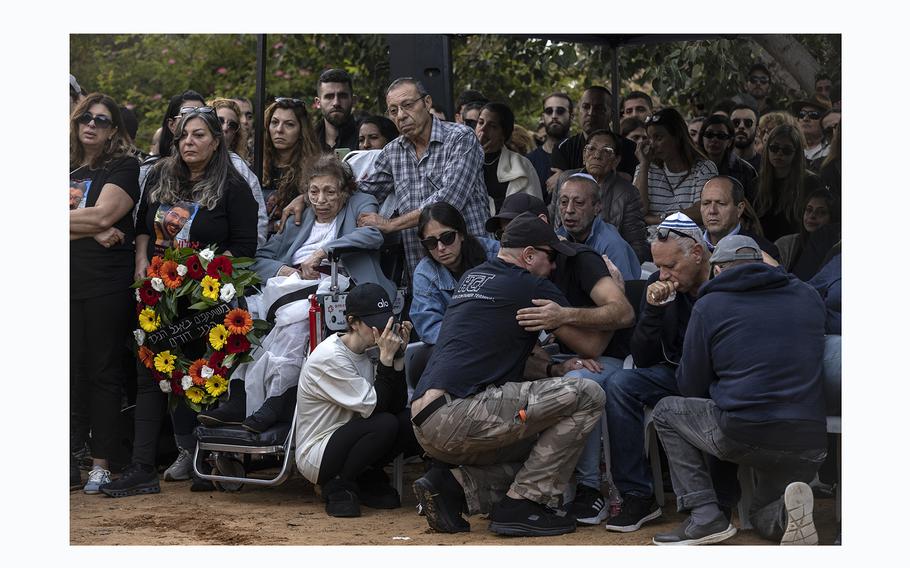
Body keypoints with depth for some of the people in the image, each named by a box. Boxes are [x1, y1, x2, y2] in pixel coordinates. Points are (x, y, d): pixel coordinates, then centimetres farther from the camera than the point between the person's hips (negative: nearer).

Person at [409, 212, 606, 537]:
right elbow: (591, 346, 11)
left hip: (425, 425, 9)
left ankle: (451, 485, 5)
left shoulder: (471, 278, 24)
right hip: (457, 417, -9)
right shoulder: (531, 287, 0)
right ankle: (523, 505, -6)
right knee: (588, 395, -7)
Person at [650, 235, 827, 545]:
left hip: (741, 436, -4)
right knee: (762, 516, 31)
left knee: (666, 411, 22)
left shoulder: (709, 305, 4)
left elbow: (691, 387, 10)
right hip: (810, 445, 5)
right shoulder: (810, 297, 14)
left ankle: (705, 515, 6)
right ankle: (788, 514, -8)